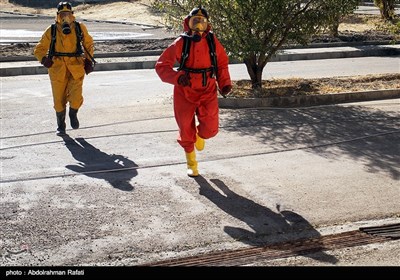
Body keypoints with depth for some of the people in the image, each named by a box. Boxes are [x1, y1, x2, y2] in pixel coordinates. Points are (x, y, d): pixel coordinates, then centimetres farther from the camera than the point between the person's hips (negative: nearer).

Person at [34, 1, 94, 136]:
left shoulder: (80, 28, 1)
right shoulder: (51, 31, -2)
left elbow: (88, 44, 18)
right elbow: (39, 49, 5)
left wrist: (88, 60, 10)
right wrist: (44, 59, -15)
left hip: (76, 69, 0)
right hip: (57, 70, 0)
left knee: (76, 99, -12)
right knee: (59, 101, 5)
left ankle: (73, 114, 23)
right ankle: (61, 126, 28)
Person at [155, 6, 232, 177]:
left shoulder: (212, 42, -2)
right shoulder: (180, 43, -9)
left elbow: (222, 63, 12)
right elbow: (161, 65, -9)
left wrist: (225, 84, 0)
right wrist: (177, 78, -25)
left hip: (208, 92, 1)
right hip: (185, 92, -1)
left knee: (210, 128, -12)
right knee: (186, 131, 7)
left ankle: (200, 135, 29)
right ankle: (191, 164, 32)